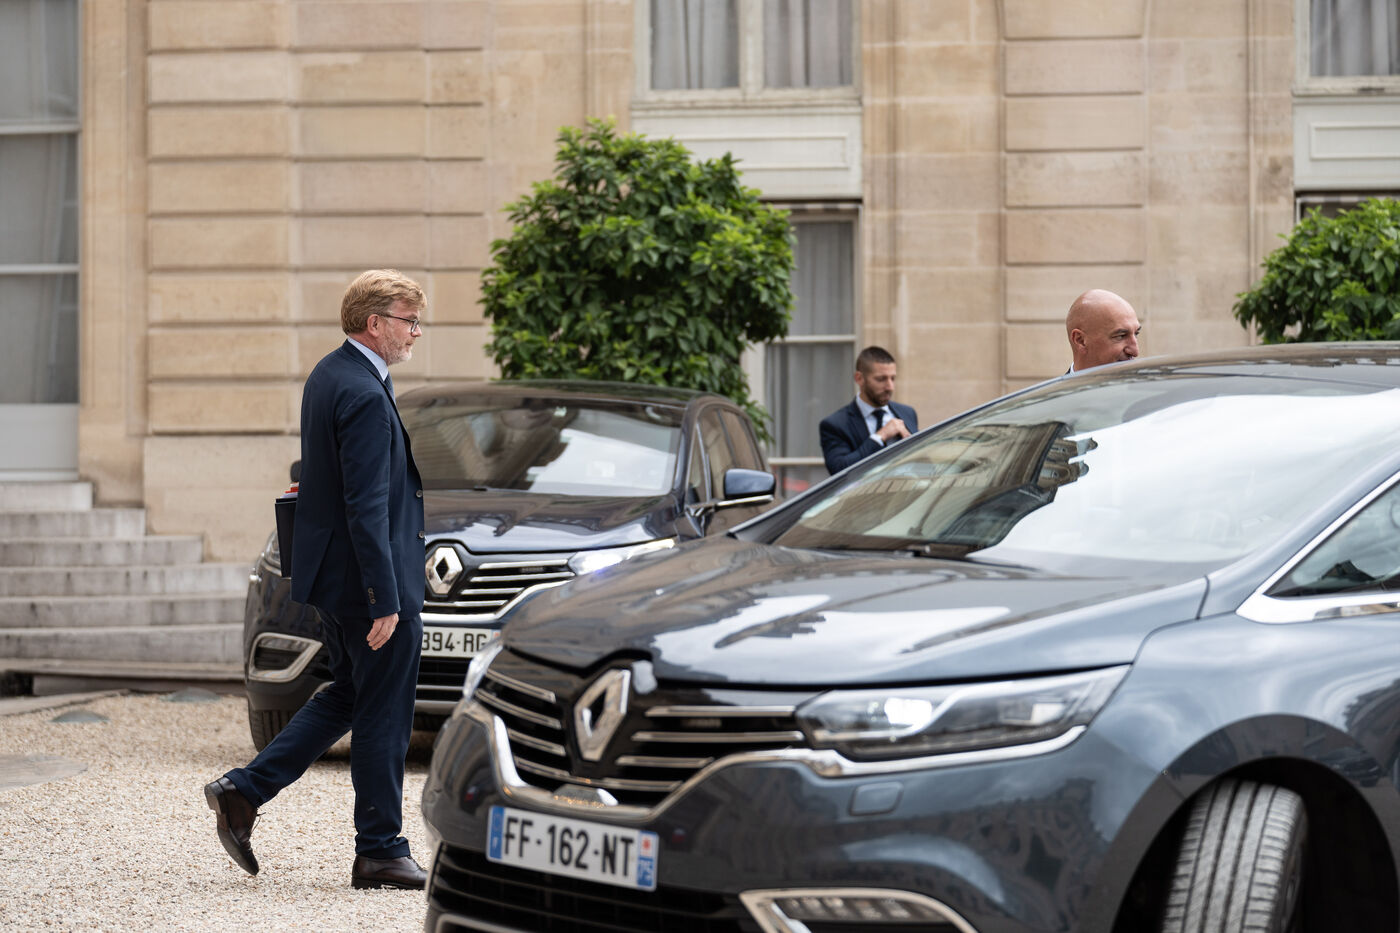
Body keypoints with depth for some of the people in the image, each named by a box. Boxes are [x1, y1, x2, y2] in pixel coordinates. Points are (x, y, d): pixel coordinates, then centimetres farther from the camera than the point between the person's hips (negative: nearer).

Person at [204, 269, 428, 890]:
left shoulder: (328, 375, 9)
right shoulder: (365, 396, -22)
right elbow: (366, 508, -24)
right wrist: (385, 600, -23)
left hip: (330, 574, 10)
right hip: (369, 579, -10)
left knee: (347, 697, 20)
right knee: (383, 716, 2)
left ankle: (243, 792, 15)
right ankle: (380, 851, 11)